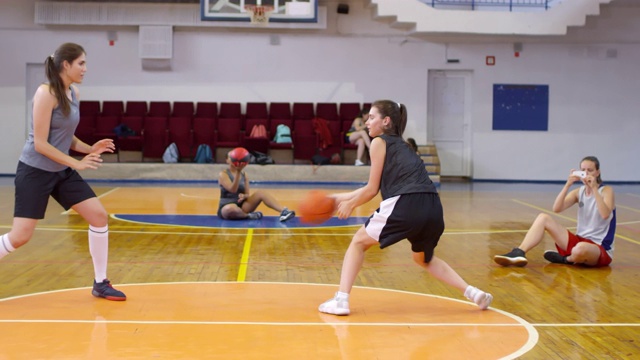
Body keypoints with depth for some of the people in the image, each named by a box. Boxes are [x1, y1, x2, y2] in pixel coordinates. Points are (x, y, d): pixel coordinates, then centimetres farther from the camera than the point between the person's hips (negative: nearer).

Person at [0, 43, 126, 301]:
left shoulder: (74, 93, 5)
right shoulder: (46, 93, -19)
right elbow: (40, 144, -21)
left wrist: (90, 149, -1)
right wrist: (76, 163, -20)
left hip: (62, 171, 8)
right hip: (35, 171, -8)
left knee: (99, 216, 0)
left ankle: (100, 283, 9)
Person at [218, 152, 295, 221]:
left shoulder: (244, 175, 9)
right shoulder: (223, 174, -7)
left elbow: (247, 194, 8)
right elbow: (232, 189, -22)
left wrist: (244, 196, -16)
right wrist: (238, 172, -31)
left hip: (242, 206, 5)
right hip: (226, 208, -5)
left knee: (260, 193, -18)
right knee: (232, 208, -44)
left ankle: (284, 211, -34)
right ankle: (248, 215, -14)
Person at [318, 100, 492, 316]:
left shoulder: (379, 142, 8)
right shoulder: (400, 145, 30)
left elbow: (372, 189, 8)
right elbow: (374, 189, 31)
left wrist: (350, 205, 24)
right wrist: (339, 198, 35)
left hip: (405, 204, -7)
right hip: (432, 207, 7)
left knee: (359, 242, 14)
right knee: (423, 258, 31)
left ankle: (341, 300, 4)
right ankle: (474, 293, 20)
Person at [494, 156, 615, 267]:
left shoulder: (606, 191, -6)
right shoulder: (579, 192, 8)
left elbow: (605, 214, -27)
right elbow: (557, 209, -9)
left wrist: (594, 189, -26)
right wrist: (568, 185, -18)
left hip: (601, 249, -5)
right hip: (579, 241, 5)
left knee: (580, 249, -44)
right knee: (543, 218, -10)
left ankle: (566, 259, -7)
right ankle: (518, 253, -27)